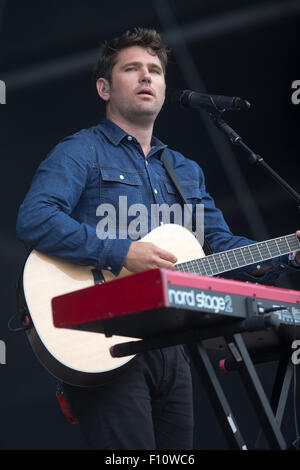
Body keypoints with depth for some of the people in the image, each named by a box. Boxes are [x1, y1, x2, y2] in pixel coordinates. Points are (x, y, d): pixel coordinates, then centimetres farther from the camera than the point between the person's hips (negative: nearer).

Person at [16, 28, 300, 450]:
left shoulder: (186, 171, 21)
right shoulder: (81, 153, -2)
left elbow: (222, 248, 17)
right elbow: (34, 220, -18)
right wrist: (121, 253, -23)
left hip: (170, 348, 7)